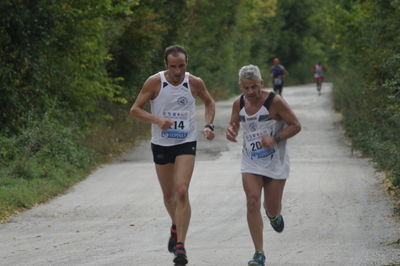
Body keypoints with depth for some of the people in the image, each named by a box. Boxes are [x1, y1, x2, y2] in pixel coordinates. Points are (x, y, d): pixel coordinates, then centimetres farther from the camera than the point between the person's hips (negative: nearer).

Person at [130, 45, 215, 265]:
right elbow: (134, 110, -8)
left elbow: (209, 102, 15)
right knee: (168, 194, 14)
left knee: (182, 191, -17)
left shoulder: (195, 83, -5)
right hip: (161, 144, 1)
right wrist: (157, 120, -24)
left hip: (186, 143, -1)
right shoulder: (155, 82, -11)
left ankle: (180, 245, -18)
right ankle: (176, 227, 45)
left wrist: (209, 126, -2)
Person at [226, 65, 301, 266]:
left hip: (275, 163, -3)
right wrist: (230, 131, -10)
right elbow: (234, 124, 15)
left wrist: (275, 139, -25)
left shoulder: (275, 102, -17)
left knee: (272, 209, 6)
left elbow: (296, 126, -11)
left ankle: (274, 215, 47)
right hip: (250, 163, 3)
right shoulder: (239, 104, -3)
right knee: (252, 203, -13)